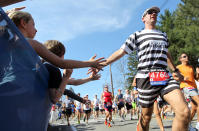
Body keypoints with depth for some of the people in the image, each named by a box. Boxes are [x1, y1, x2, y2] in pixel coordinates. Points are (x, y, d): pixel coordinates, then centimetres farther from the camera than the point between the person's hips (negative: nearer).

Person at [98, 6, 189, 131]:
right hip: (146, 77, -3)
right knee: (146, 117, 5)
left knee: (184, 112, -16)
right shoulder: (137, 35, 9)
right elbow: (120, 52, 4)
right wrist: (103, 63, -5)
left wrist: (176, 70, 35)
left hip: (165, 77, 4)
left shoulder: (163, 35, 23)